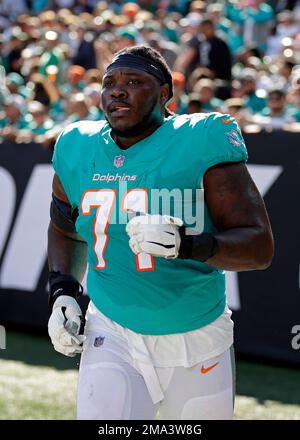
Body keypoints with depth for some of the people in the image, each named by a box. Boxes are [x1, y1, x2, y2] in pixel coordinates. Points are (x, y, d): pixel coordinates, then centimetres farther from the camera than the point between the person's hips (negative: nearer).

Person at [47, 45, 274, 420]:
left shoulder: (201, 144, -13)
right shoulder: (78, 152, 1)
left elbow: (260, 247, -16)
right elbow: (64, 230, 22)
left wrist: (186, 244, -33)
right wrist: (62, 292, 4)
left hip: (197, 345, -2)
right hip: (112, 341, 2)